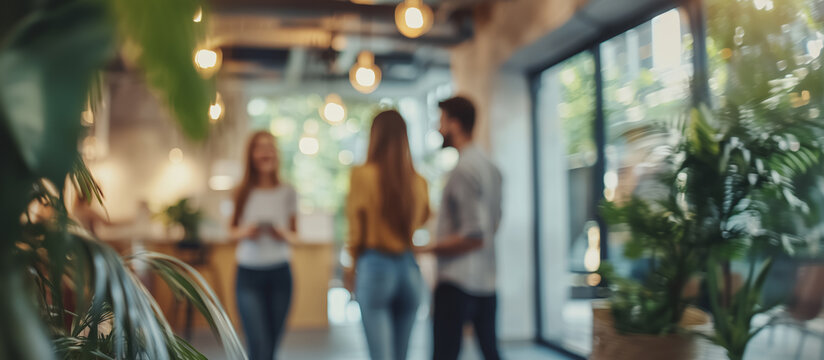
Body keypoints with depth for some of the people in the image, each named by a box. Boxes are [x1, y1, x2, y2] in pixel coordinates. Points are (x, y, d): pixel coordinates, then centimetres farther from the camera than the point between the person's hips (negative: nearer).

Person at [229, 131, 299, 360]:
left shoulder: (287, 193, 2)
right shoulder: (242, 193, 1)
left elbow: (294, 235, 9)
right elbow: (232, 232, 8)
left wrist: (284, 235, -13)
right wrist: (245, 232, -13)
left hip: (279, 273, 2)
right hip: (248, 274, -1)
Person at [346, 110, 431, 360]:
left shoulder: (363, 175, -9)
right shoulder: (418, 181, 1)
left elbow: (356, 230, -3)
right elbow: (422, 220, 10)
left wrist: (354, 262, 12)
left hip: (375, 267, -4)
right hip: (410, 269, 4)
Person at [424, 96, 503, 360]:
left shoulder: (464, 170, -17)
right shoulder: (490, 167, 11)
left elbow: (473, 237, -22)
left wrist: (429, 248, -14)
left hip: (457, 282, -9)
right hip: (487, 281, 9)